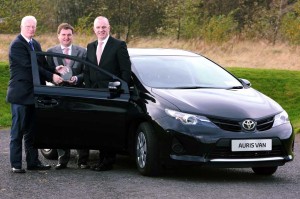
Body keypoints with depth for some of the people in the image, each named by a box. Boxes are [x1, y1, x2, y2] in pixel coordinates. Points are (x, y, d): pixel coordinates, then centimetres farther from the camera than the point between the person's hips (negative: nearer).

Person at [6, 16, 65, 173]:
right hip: (21, 94, -8)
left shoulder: (35, 44, 14)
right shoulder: (17, 45, -13)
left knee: (31, 131, 12)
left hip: (34, 94, 8)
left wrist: (54, 70, -8)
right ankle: (16, 164, 1)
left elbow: (42, 64, 12)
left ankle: (33, 162, 17)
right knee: (17, 131, -2)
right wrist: (51, 76, -22)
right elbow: (30, 66, -20)